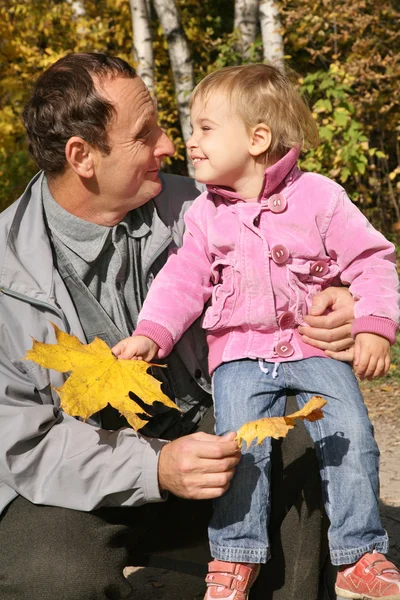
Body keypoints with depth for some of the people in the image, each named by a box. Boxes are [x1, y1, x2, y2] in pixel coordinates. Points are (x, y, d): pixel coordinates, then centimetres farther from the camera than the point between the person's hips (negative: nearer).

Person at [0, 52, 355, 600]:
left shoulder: (181, 206, -4)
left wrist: (331, 306, -17)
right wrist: (154, 468, -32)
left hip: (193, 433, 4)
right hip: (77, 482, -3)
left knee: (308, 460, -23)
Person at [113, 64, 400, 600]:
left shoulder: (320, 197, -2)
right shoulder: (205, 214, 7)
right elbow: (183, 280, 8)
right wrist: (150, 334, -6)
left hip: (317, 348, -1)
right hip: (240, 355, 1)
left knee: (351, 438, -14)